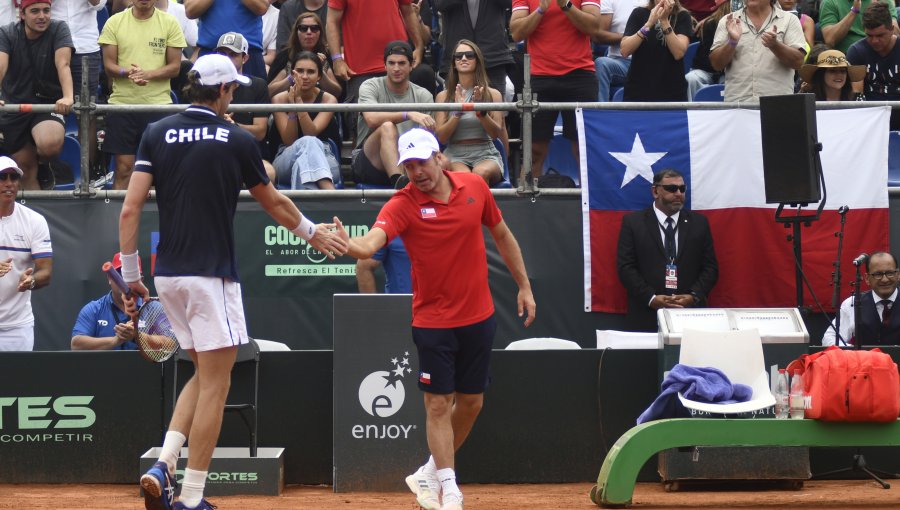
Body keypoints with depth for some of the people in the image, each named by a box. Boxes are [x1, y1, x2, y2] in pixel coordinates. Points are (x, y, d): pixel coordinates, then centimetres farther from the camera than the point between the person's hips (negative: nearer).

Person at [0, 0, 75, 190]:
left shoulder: (58, 29, -8)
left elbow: (63, 65, -23)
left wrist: (68, 97, -43)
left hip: (49, 104, -2)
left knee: (50, 144, -31)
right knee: (26, 170, 4)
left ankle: (42, 161, 4)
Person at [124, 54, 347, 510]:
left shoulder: (157, 134, 5)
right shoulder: (237, 140, -4)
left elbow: (130, 210, -1)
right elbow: (273, 203, 10)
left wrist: (130, 277, 5)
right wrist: (312, 233, 28)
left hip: (167, 275, 5)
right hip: (211, 275, -5)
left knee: (203, 374, 19)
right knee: (215, 383, 1)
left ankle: (163, 464, 3)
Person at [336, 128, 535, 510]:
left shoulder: (475, 187, -3)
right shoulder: (403, 204, -15)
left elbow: (502, 236, 11)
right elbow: (370, 243, -33)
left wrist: (524, 286, 11)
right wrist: (348, 245, -56)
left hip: (479, 317, 4)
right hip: (433, 320, -4)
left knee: (471, 401, 11)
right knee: (438, 403, -3)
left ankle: (430, 474, 28)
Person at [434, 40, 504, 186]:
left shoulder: (492, 94, 9)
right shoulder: (444, 96, 10)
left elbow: (496, 133, -1)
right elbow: (441, 137, 2)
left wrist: (480, 110, -17)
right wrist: (458, 112, -12)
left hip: (486, 155, 0)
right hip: (455, 155, 0)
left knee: (480, 173, -36)